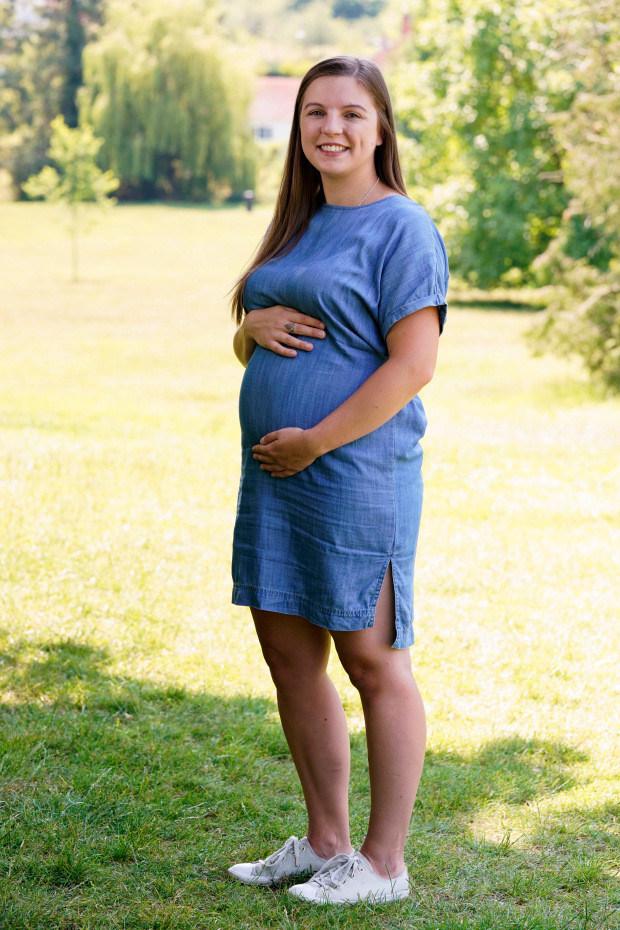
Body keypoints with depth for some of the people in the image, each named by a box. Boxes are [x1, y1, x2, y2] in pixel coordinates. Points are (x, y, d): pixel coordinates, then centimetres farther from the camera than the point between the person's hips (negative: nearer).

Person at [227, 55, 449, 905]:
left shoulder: (400, 227, -8)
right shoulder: (299, 227, 17)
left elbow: (414, 363, -16)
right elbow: (246, 341, 23)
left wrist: (315, 441, -17)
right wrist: (254, 326, -1)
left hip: (357, 472, -8)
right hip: (274, 474, 9)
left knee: (372, 660, -1)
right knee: (289, 653, 12)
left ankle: (383, 865, 9)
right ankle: (325, 844, 25)